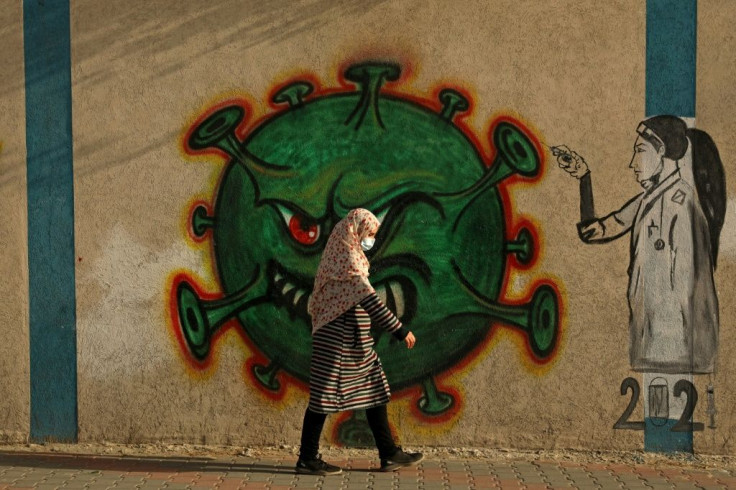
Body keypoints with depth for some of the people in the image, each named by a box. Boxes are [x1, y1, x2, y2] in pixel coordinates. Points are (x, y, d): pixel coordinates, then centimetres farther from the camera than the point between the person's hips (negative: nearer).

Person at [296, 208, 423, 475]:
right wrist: (400, 330, -24)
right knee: (324, 395, -2)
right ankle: (307, 459, 6)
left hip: (353, 341, 10)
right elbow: (369, 301, -24)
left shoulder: (340, 257, 15)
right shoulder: (347, 261, -16)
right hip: (339, 340, -10)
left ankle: (389, 454, 12)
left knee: (375, 392, 9)